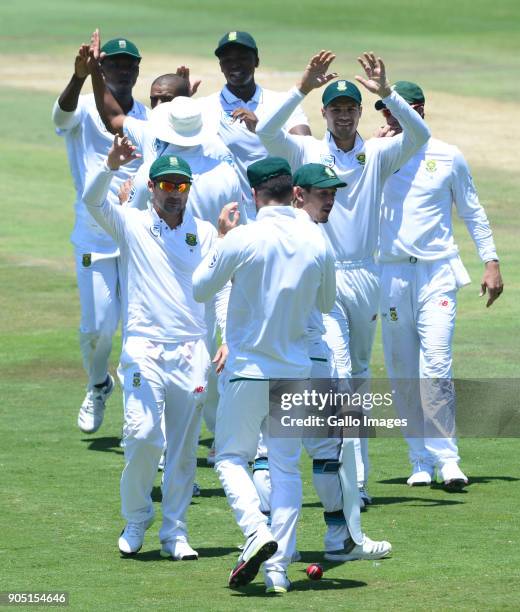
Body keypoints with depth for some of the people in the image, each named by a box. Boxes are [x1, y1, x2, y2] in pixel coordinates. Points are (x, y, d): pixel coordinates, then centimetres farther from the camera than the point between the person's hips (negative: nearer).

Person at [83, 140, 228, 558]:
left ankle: (175, 532, 13)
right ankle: (136, 520, 5)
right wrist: (111, 166, -32)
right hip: (144, 347, -2)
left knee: (184, 448, 4)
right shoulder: (131, 224, 5)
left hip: (191, 351, 2)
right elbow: (93, 201, -12)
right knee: (142, 436, -15)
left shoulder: (204, 233, 10)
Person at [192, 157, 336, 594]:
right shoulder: (316, 242, -2)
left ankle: (256, 531, -16)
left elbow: (201, 289, 0)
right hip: (296, 370, 3)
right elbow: (326, 303, 13)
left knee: (231, 457, 10)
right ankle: (278, 567, 5)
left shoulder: (242, 240, -14)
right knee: (286, 466, 11)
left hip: (248, 368, -3)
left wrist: (220, 237, 10)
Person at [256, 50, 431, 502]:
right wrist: (302, 89, -26)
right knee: (337, 372, -15)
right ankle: (352, 477, -19)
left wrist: (386, 93, -26)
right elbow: (266, 131, -17)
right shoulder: (306, 152, 0)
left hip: (365, 276, 3)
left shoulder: (378, 155, 4)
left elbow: (419, 135, -13)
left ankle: (353, 478, 26)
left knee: (359, 377, 14)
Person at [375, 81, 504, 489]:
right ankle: (421, 461, 11)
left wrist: (491, 263, 8)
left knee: (435, 368, -14)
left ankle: (447, 458, -9)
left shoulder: (448, 157, 6)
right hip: (391, 274, 2)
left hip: (438, 273, -2)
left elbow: (472, 212, 13)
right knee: (402, 374, 2)